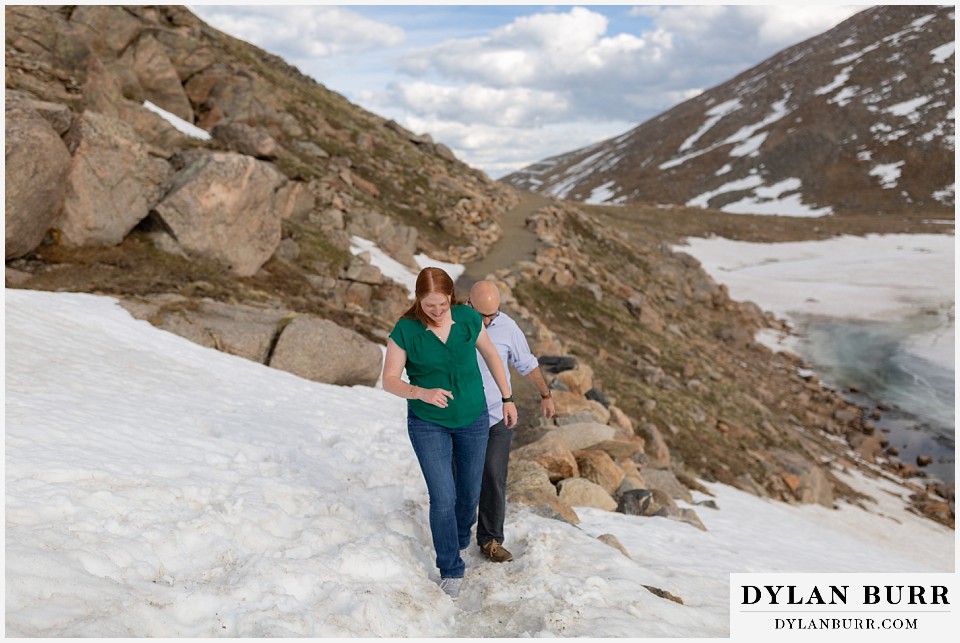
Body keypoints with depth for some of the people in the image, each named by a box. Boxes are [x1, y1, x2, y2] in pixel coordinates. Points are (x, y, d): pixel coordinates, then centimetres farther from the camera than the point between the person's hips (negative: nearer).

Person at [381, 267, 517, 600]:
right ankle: (450, 570, 16)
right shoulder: (405, 330, -18)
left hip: (473, 419, 3)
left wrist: (507, 398, 8)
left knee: (469, 492, 15)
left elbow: (490, 354, 4)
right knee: (443, 497, -5)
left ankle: (460, 539, 46)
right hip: (429, 424, -2)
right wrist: (421, 392, -35)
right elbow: (389, 380, -16)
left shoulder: (467, 317, -11)